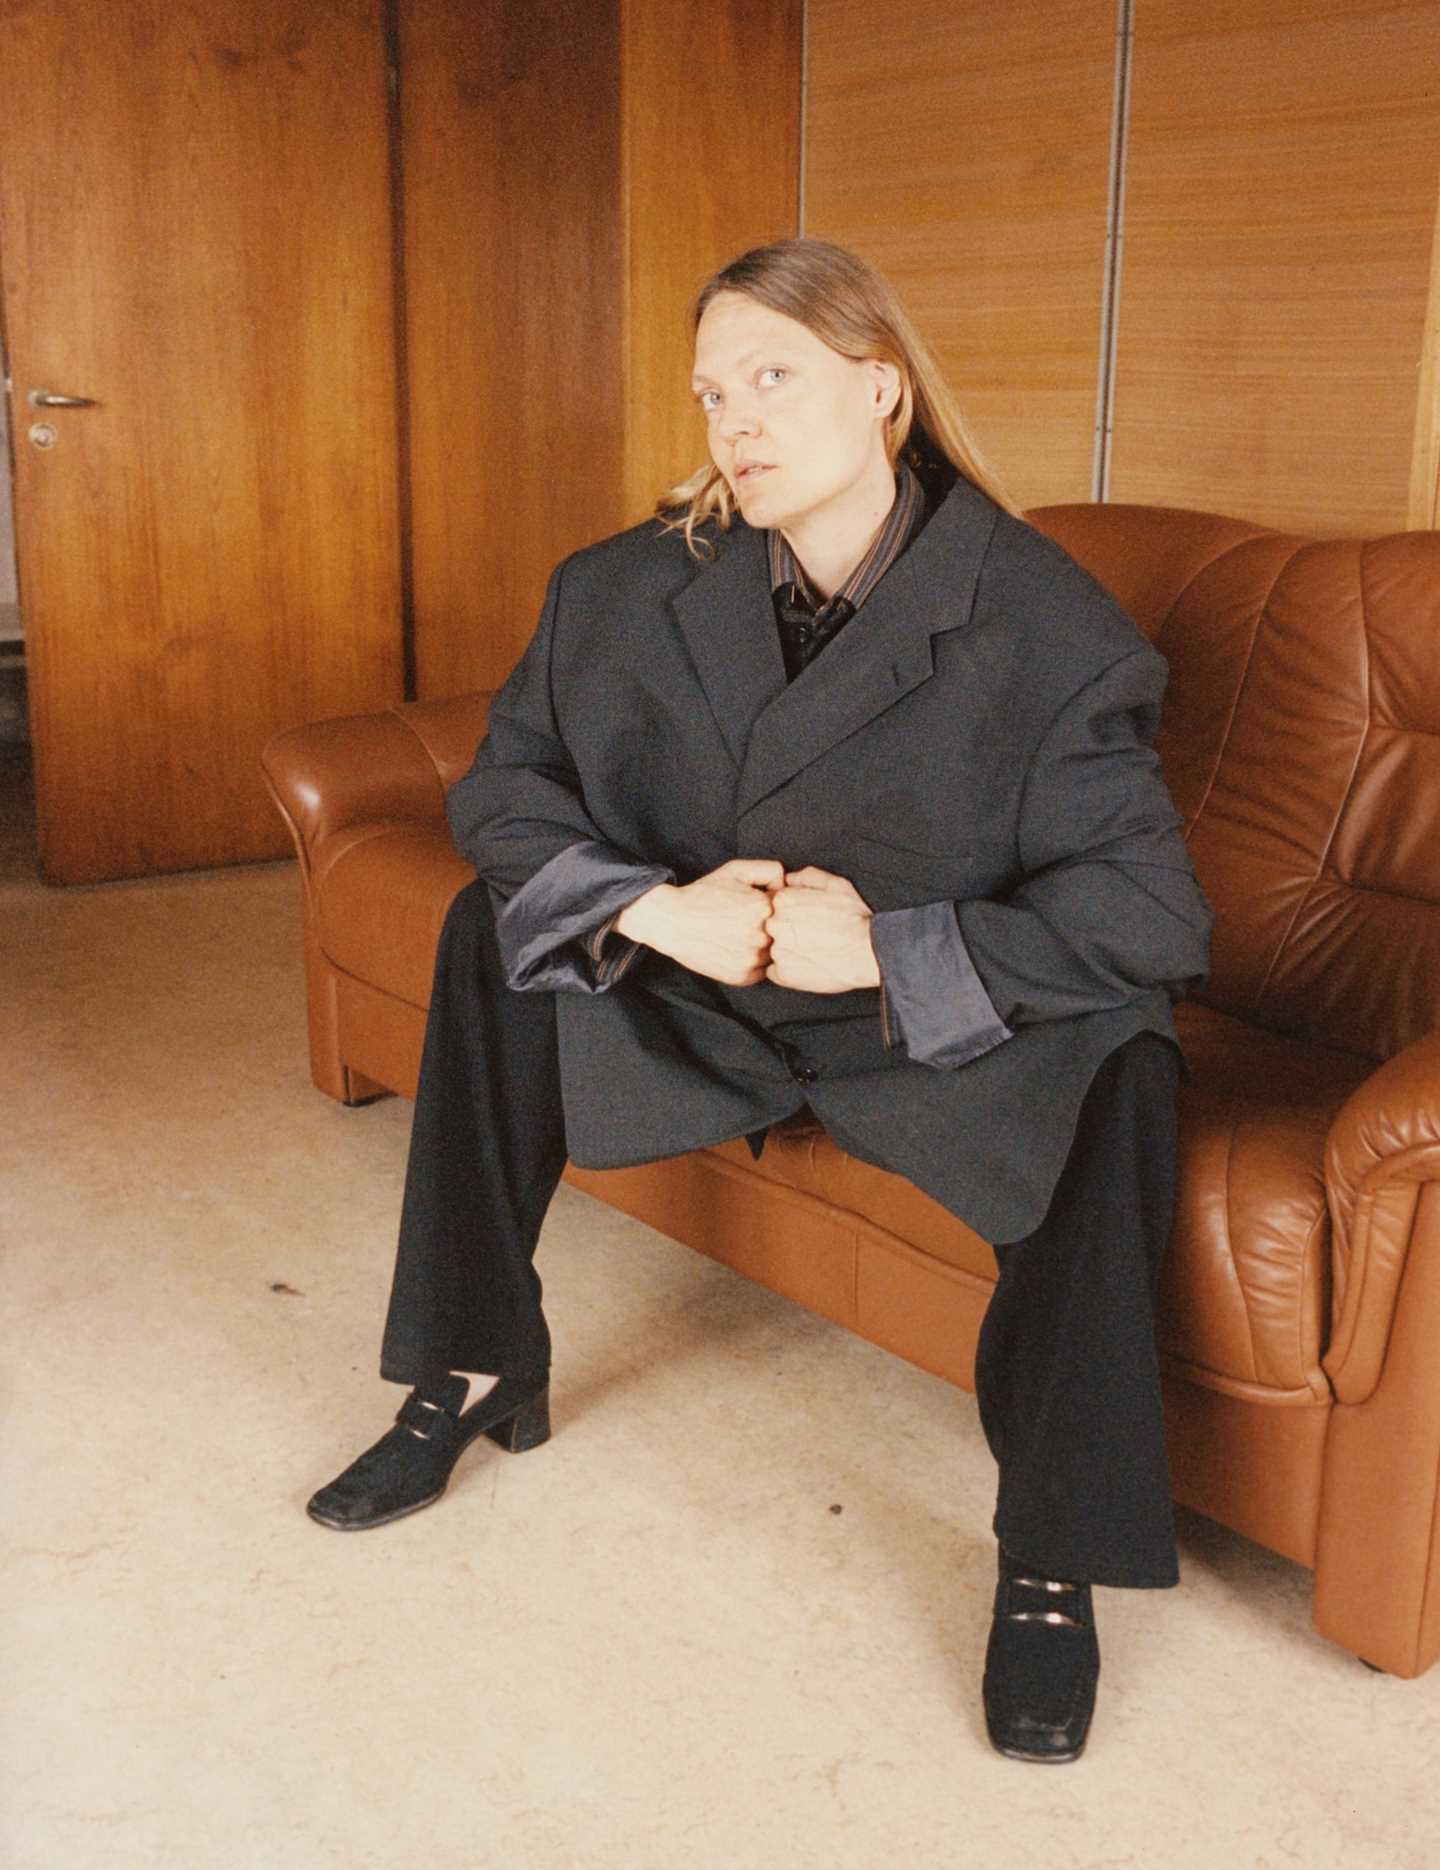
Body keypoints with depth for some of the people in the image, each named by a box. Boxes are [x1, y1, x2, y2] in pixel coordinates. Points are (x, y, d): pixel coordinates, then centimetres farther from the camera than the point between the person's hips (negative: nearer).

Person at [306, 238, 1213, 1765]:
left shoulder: (1042, 624, -20)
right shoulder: (630, 591, -8)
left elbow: (1151, 914, -23)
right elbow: (503, 787, -2)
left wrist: (888, 950, -32)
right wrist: (653, 908, -21)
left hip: (934, 1019, -4)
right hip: (697, 993, 5)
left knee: (1114, 1071, -32)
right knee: (493, 934, -4)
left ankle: (1048, 1563, -17)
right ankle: (476, 1377, 8)